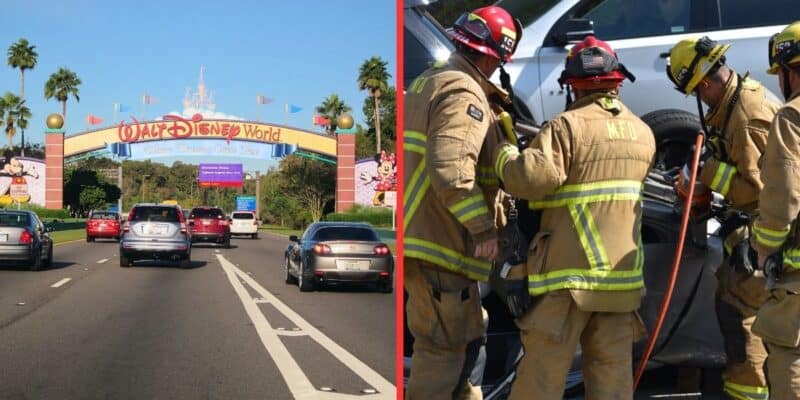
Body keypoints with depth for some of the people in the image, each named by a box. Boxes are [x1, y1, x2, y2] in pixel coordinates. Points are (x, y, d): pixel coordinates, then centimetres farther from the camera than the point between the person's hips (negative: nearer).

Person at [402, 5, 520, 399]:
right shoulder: (464, 94, -14)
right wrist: (484, 229, -20)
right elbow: (451, 171, -26)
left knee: (466, 335, 22)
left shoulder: (429, 82, 17)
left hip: (425, 237, 10)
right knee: (443, 345, -1)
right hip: (440, 244, -10)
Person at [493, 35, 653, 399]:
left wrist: (503, 152, -4)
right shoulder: (642, 133, 12)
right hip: (622, 272, 6)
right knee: (612, 370, 10)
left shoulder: (568, 125, -11)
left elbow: (530, 178, -21)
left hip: (571, 271, -6)